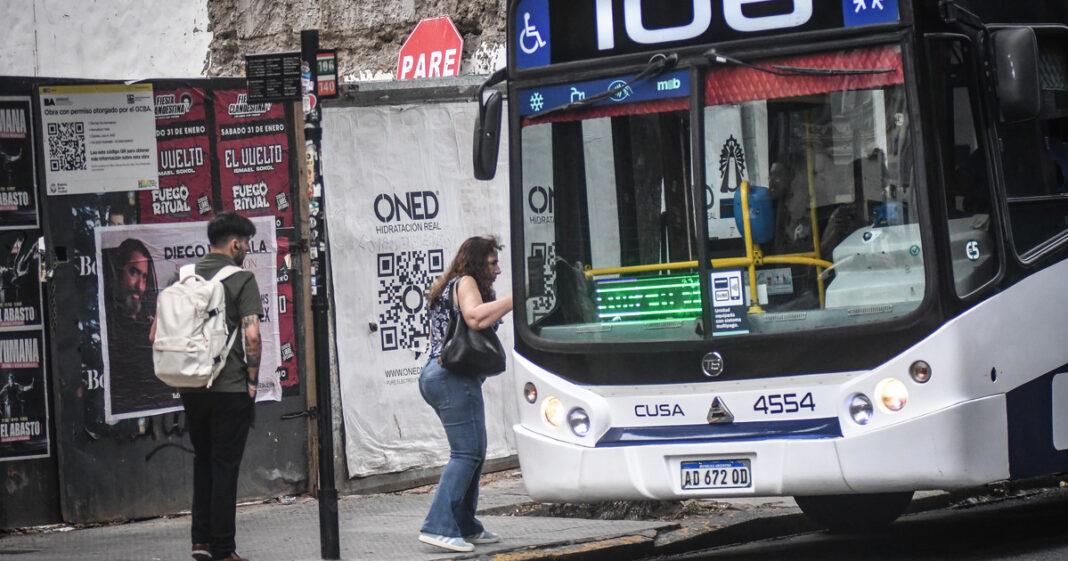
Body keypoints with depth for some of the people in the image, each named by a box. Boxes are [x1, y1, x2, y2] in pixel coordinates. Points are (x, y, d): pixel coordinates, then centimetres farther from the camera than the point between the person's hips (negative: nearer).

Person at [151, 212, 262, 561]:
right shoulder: (242, 280, -8)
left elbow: (156, 335, 7)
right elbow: (251, 337, -16)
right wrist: (252, 379, -5)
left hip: (191, 388, 5)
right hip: (231, 388, -5)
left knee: (203, 460, 18)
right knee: (225, 466, 1)